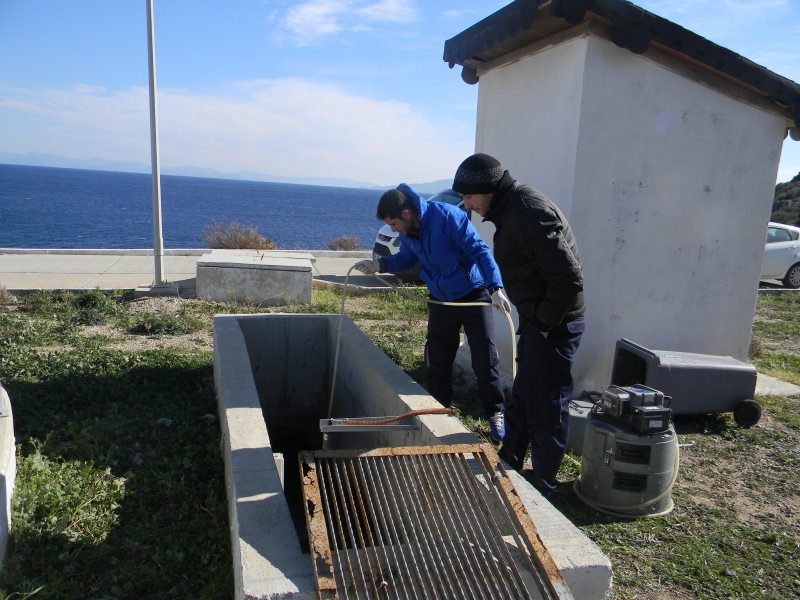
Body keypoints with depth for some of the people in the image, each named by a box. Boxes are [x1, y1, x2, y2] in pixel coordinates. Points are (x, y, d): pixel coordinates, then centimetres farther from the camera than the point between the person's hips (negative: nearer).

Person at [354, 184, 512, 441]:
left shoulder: (448, 216, -24)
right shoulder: (407, 232, -2)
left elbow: (479, 250, -25)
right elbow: (407, 258, 17)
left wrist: (495, 287, -34)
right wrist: (380, 264, -1)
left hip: (473, 295, -6)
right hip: (441, 302, 6)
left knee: (485, 361, -2)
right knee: (437, 362, 11)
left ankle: (495, 413, 17)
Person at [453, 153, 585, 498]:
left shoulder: (528, 213, -22)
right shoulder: (511, 209, 11)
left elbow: (569, 278, -27)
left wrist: (545, 323, -18)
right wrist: (533, 320, 13)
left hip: (553, 325, -11)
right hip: (536, 320, 11)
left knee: (546, 408, 2)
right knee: (521, 399, 21)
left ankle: (540, 488, 17)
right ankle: (508, 466, 38)